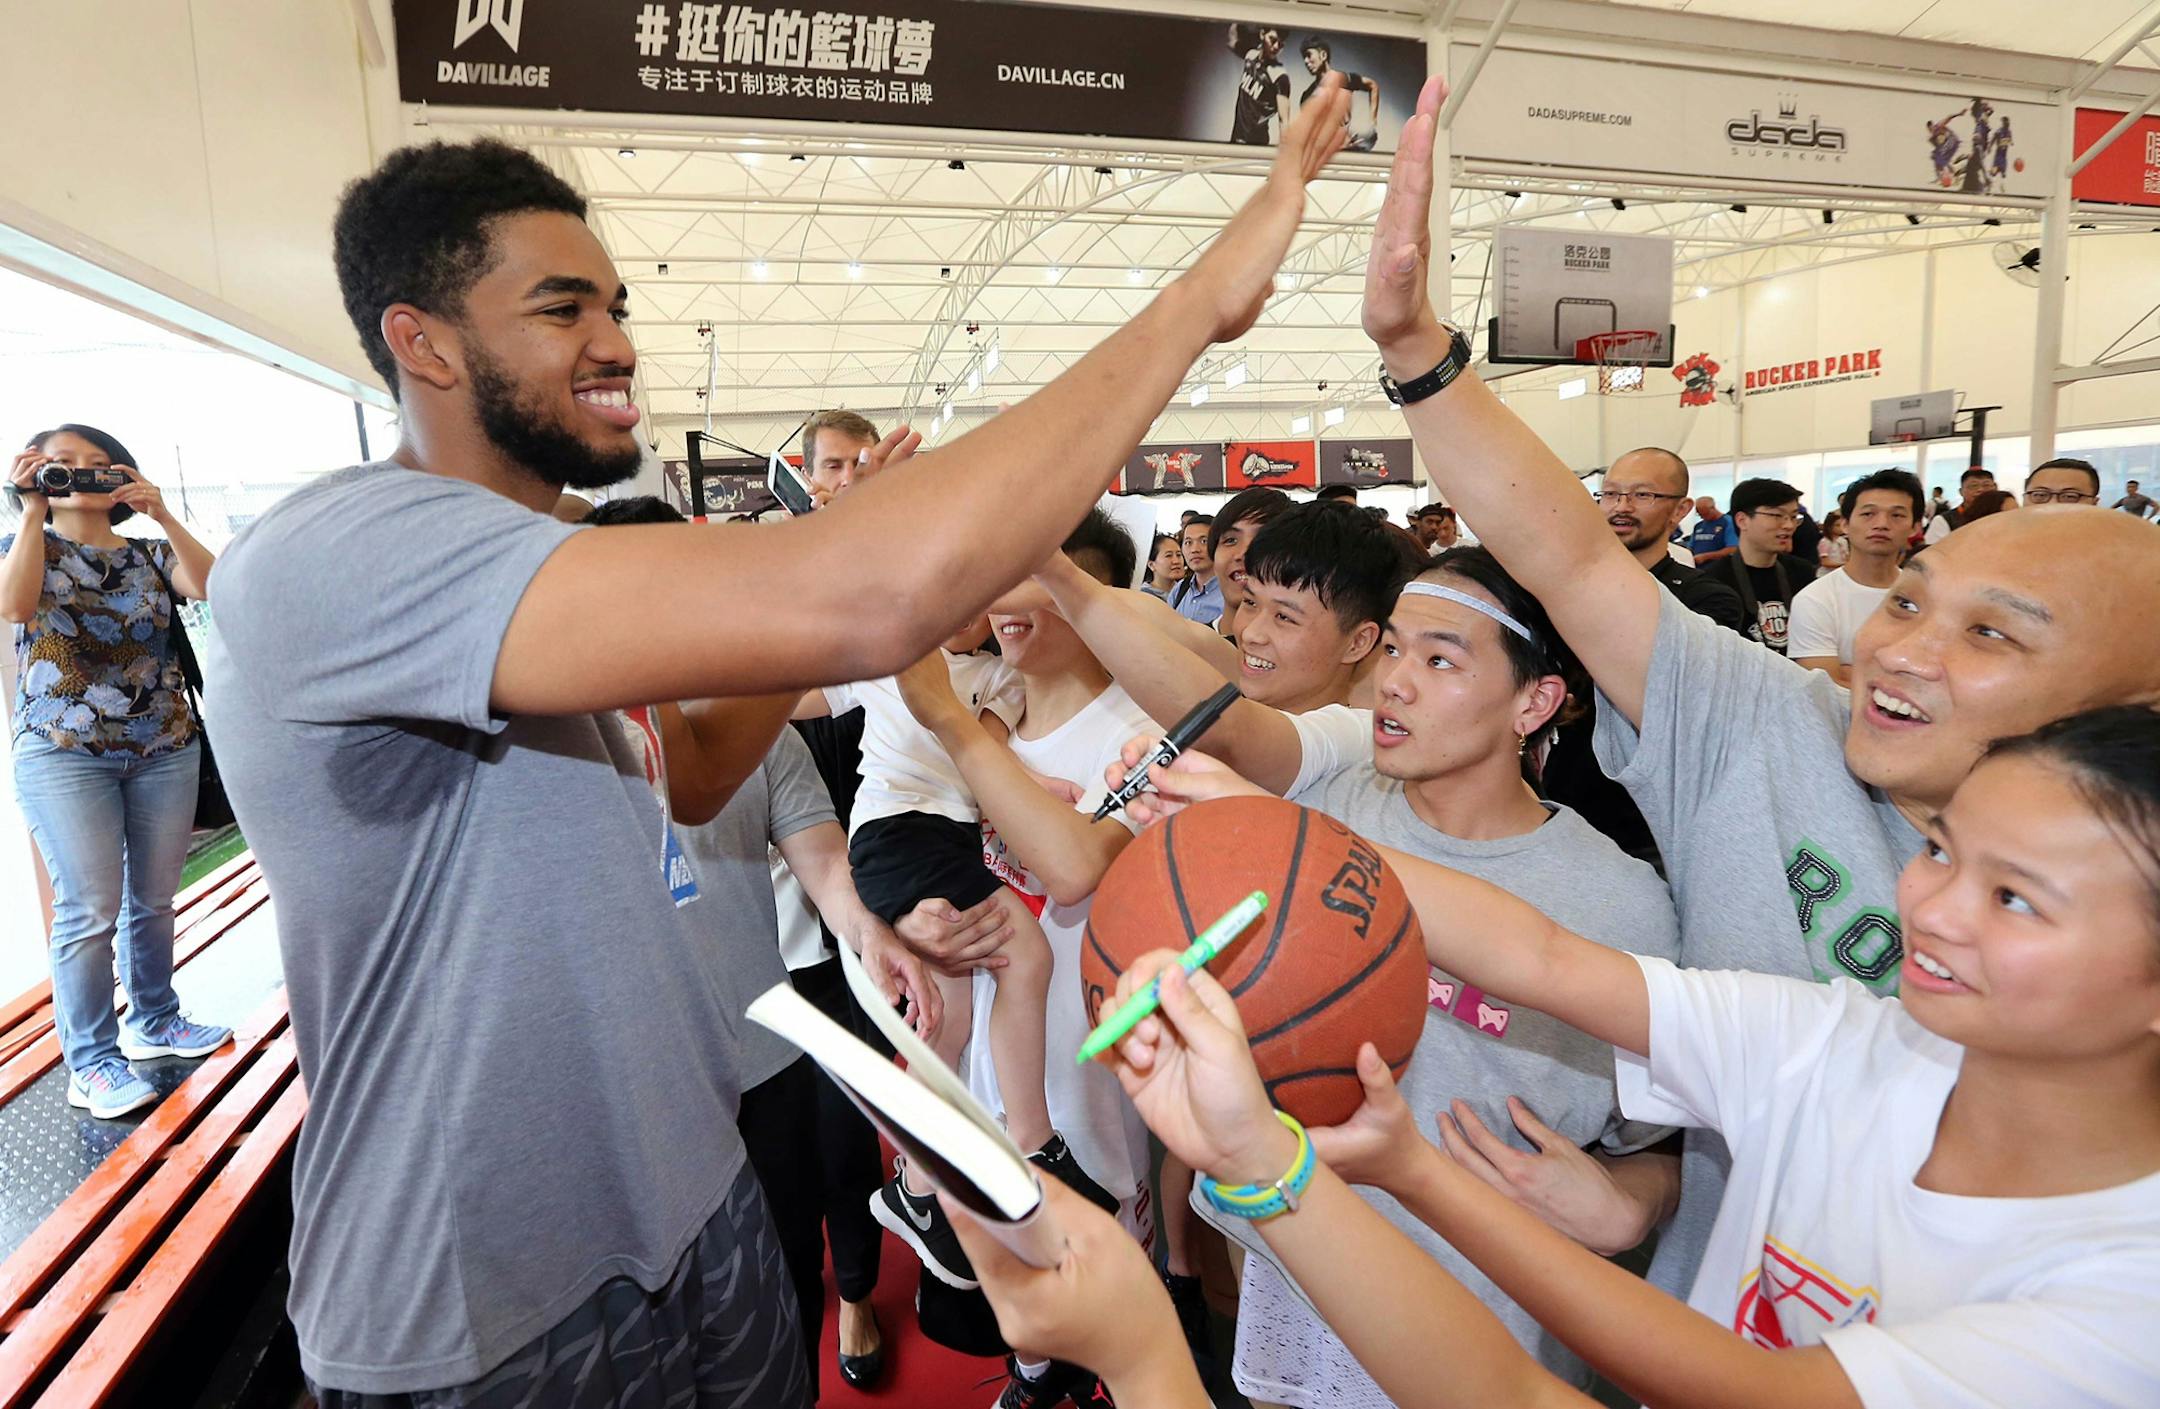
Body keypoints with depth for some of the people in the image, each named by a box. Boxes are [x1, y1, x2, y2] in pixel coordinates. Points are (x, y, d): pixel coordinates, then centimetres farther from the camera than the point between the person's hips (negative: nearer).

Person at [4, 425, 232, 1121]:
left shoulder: (149, 554, 12)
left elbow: (212, 586, -10)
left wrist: (164, 516, -17)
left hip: (165, 746, 3)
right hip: (63, 753, -3)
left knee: (154, 900, 9)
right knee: (91, 910, -7)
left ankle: (154, 1022, 25)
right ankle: (91, 1063, 1)